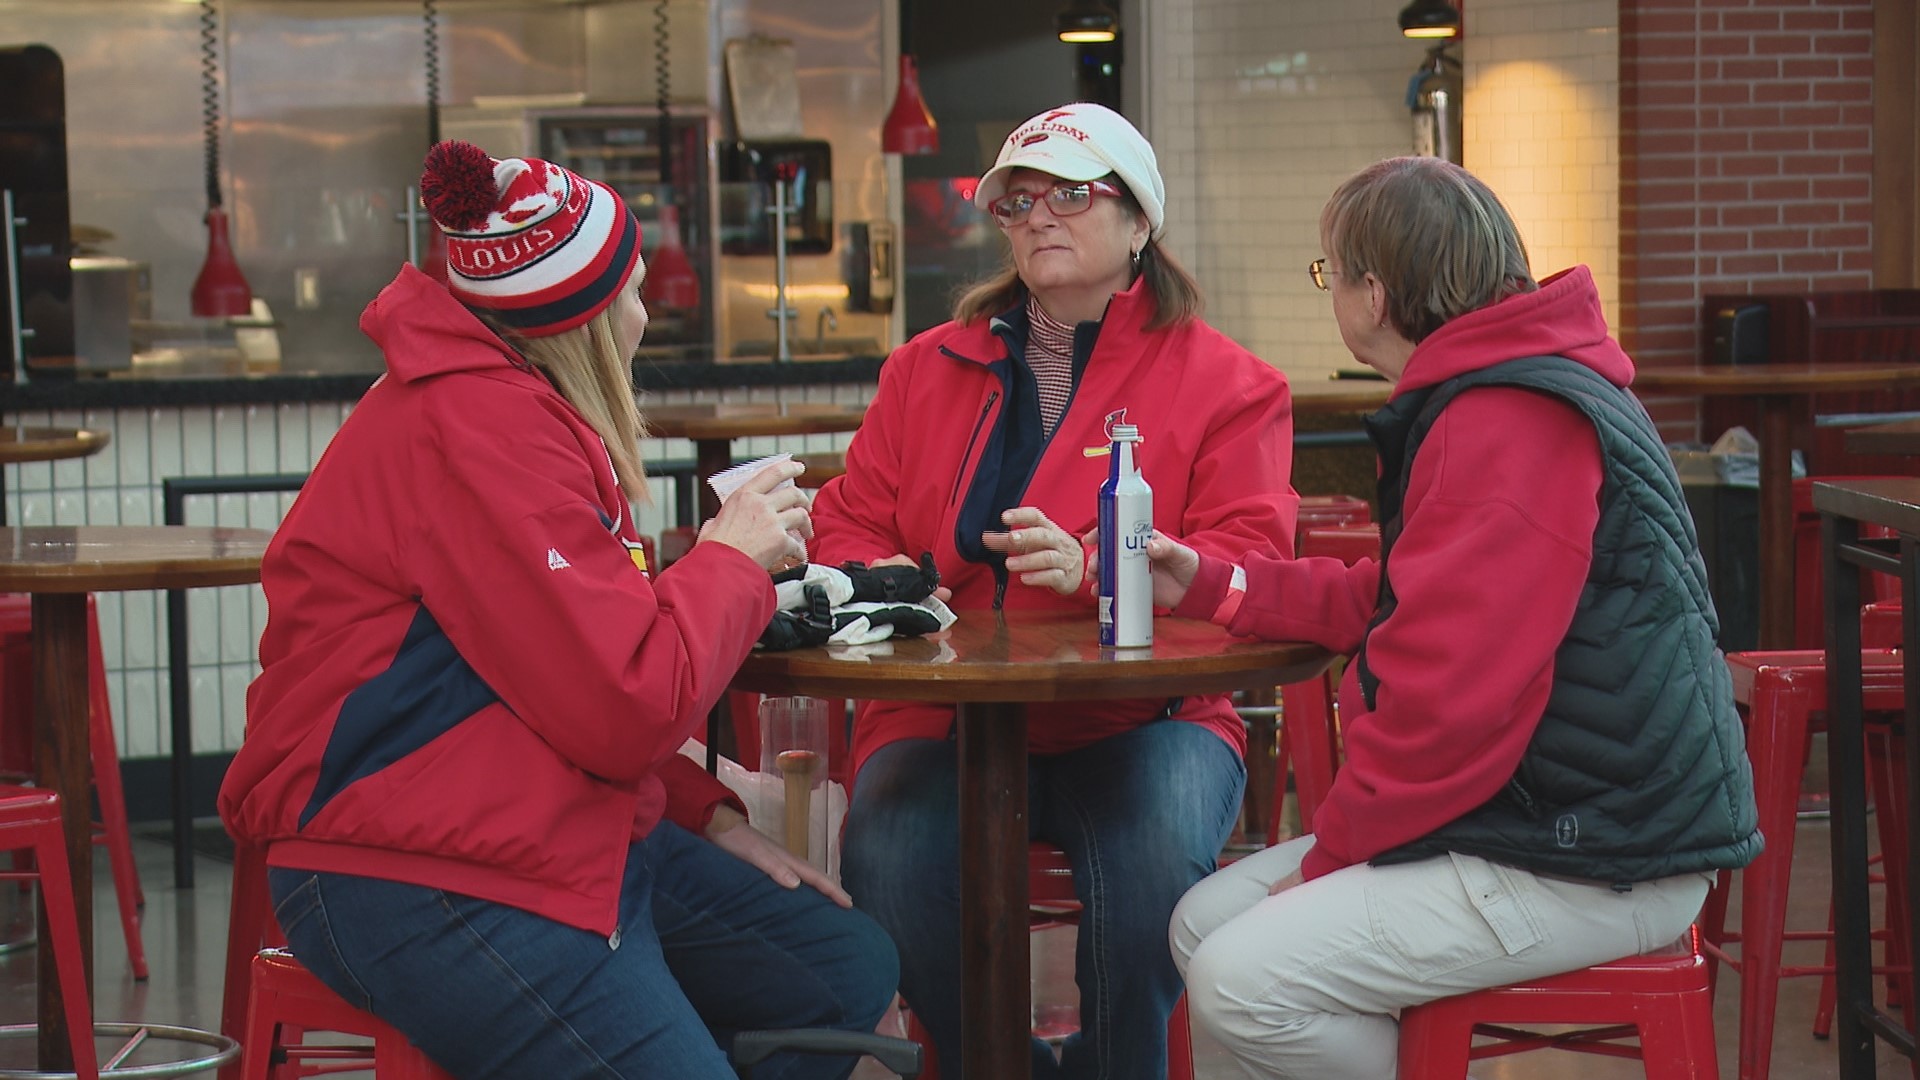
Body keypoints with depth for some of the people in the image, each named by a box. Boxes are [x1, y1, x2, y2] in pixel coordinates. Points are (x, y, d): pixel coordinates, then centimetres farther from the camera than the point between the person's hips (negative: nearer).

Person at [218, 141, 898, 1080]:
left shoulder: (503, 404, 15)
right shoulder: (480, 430, -19)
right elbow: (627, 706, -23)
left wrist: (703, 812, 12)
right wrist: (733, 559, -7)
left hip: (562, 829, 11)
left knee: (850, 970, 10)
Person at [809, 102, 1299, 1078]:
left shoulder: (1223, 381, 5)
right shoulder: (928, 368, 18)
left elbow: (1246, 552, -4)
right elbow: (850, 518, 23)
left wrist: (1094, 567, -21)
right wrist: (876, 580, -2)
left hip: (1138, 716, -2)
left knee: (1158, 864, -35)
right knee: (887, 864, -30)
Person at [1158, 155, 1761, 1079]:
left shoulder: (1514, 425, -20)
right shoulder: (1478, 399, 16)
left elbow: (1451, 696, -25)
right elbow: (1394, 605, 23)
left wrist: (1332, 855, -13)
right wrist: (1209, 585, 21)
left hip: (1596, 865, -11)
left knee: (1239, 984, -18)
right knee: (1204, 925, 7)